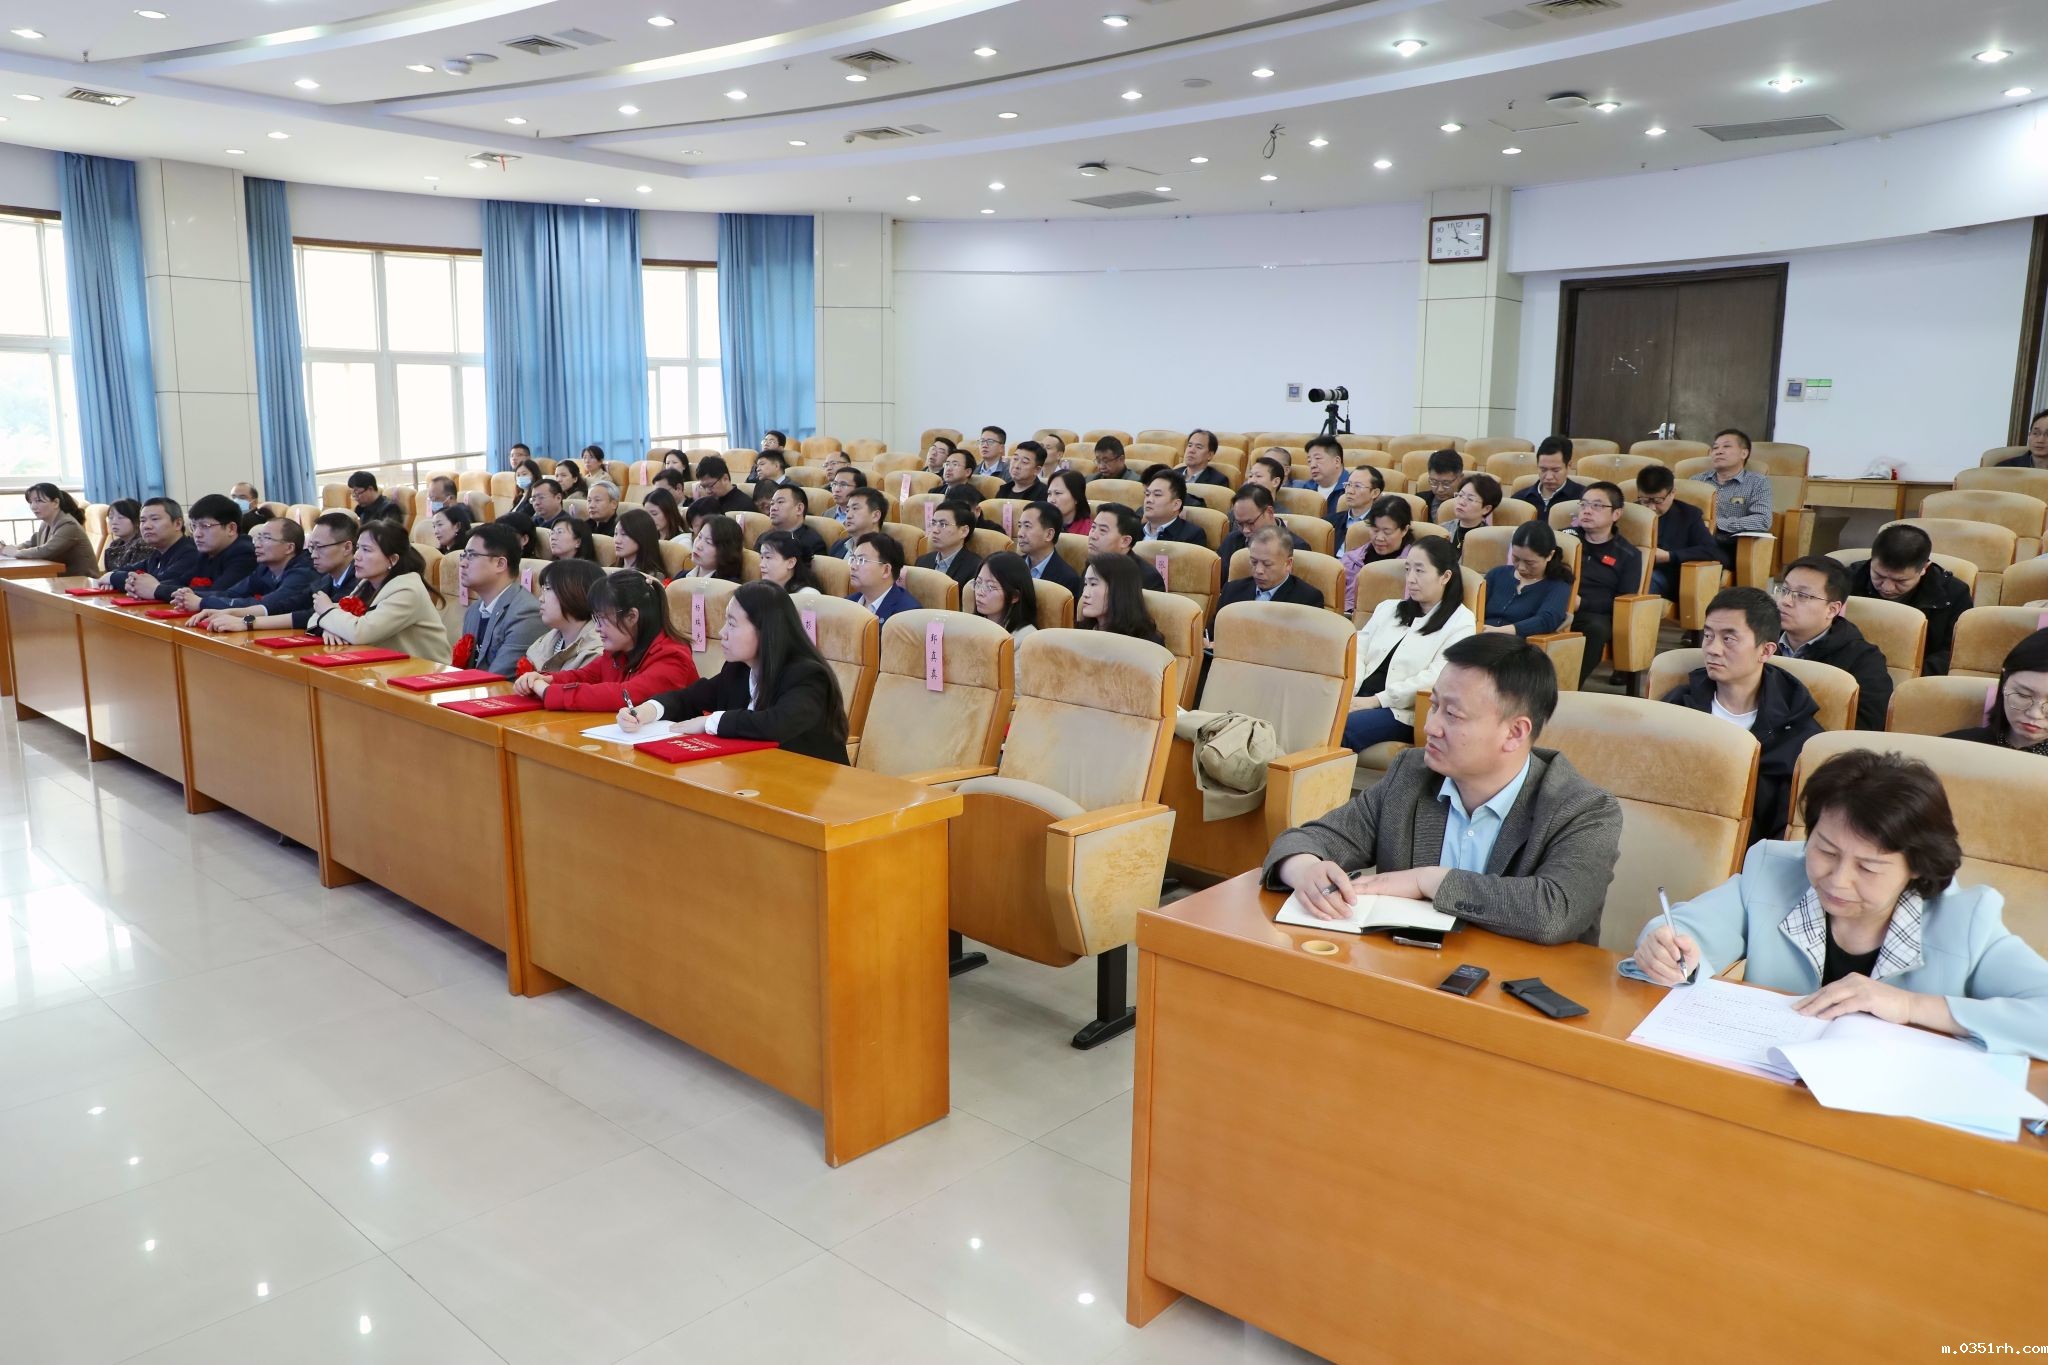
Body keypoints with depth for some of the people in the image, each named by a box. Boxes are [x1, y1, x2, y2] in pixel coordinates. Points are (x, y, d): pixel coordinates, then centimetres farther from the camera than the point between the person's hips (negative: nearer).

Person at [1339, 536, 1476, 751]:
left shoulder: (1461, 622, 3)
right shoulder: (1388, 608, 22)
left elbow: (1436, 677, -9)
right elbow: (1357, 652, 13)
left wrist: (1376, 700, -15)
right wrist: (1348, 692, -8)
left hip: (1401, 712, -4)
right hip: (1358, 699, 5)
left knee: (1343, 728, -34)